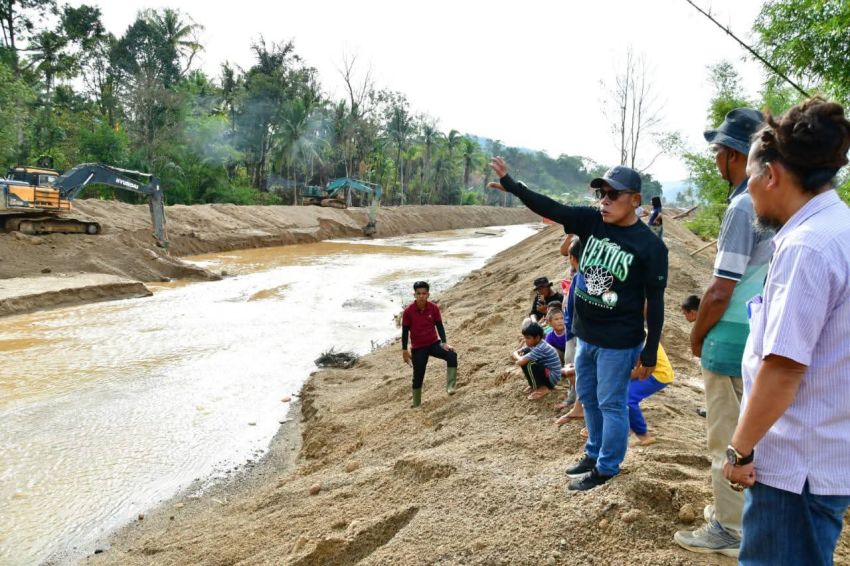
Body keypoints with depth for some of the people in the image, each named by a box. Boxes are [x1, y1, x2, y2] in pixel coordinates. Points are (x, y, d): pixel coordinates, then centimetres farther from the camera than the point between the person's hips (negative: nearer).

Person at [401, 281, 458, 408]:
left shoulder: (434, 308, -9)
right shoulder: (408, 311, -14)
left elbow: (439, 326, -1)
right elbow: (405, 331, -6)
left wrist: (444, 343, -11)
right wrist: (404, 350, -6)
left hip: (434, 343, 2)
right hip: (418, 348, -1)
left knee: (452, 355, -24)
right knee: (418, 376, 5)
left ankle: (450, 386, -19)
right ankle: (416, 403, 24)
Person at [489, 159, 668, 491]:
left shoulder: (650, 245, -17)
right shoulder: (590, 221, -3)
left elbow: (655, 303, -13)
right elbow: (550, 208, -7)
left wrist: (649, 354, -11)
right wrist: (510, 185, -21)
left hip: (619, 342, -6)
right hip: (585, 335, 7)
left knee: (611, 404, 7)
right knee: (587, 397, 20)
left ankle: (606, 468, 25)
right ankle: (594, 454, 40)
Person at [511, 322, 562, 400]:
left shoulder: (540, 348, -28)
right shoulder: (534, 344, 0)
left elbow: (520, 362, -36)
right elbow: (515, 353, 5)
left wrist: (517, 358, -12)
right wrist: (519, 357, -18)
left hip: (552, 377, -9)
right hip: (546, 372, 9)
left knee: (527, 364, -27)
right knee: (525, 353, 1)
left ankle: (542, 388, -7)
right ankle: (536, 384, 11)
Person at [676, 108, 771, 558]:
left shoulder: (743, 206, -20)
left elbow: (720, 292, -22)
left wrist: (696, 335, -6)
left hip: (732, 337, -9)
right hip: (762, 333, 9)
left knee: (726, 439, 4)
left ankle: (729, 531, 16)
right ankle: (739, 509, 35)